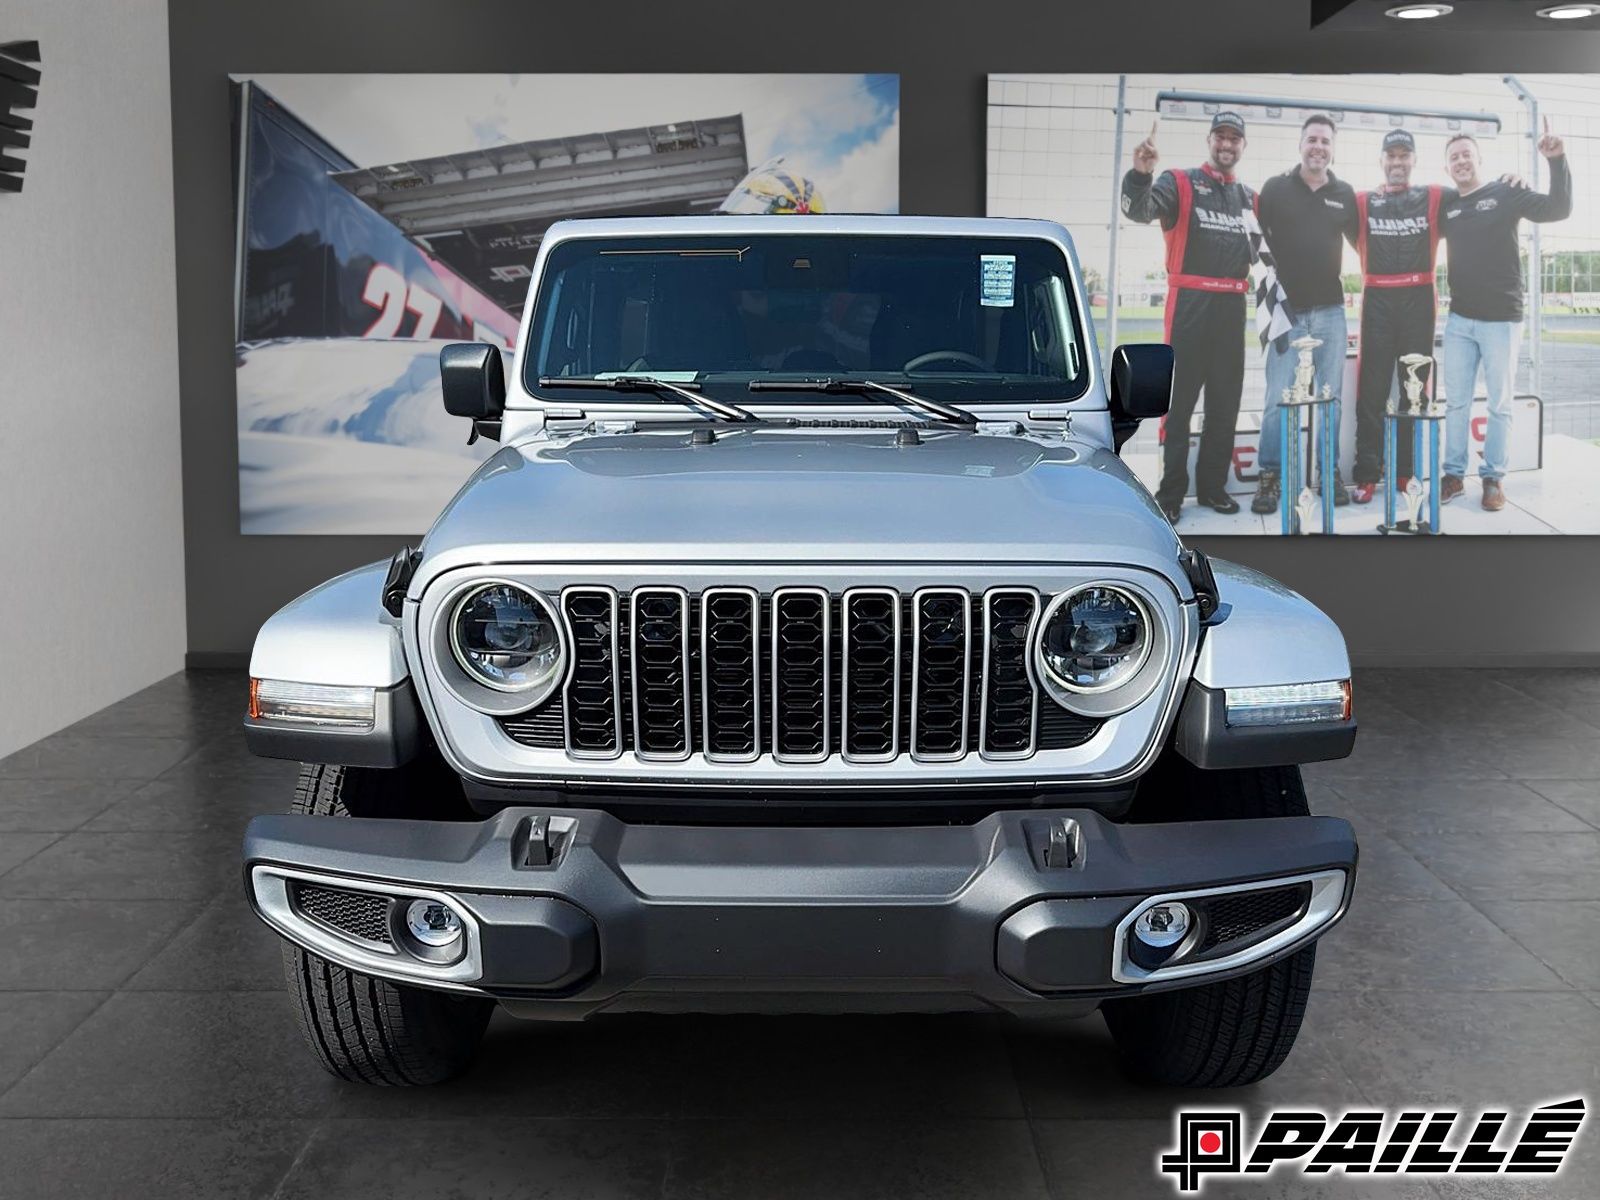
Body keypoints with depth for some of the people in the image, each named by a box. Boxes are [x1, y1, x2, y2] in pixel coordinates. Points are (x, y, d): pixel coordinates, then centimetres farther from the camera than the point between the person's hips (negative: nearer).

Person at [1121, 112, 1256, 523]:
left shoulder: (1250, 198, 15)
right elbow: (1140, 209, -21)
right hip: (1190, 304, -5)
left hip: (1232, 307, 6)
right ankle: (1171, 492, 0)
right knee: (1180, 400, -4)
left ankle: (1213, 485, 17)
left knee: (1226, 402, 8)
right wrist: (1141, 174, -40)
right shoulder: (1180, 183, -2)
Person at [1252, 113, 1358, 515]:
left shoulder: (1345, 194, 8)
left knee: (1331, 397, 7)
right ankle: (1270, 476, 3)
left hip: (1330, 311, 3)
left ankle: (1330, 472, 16)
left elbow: (1360, 240, 20)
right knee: (1278, 399, -6)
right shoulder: (1275, 188, 0)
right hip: (1287, 310, -3)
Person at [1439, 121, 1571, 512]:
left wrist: (1557, 162, -22)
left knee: (1499, 403, 3)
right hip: (1459, 320, 4)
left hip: (1501, 319, -3)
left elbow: (1558, 209, -10)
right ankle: (1454, 474, 15)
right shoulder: (1446, 204, 8)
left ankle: (1493, 477, 10)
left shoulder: (1506, 193, -2)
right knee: (1455, 402, 7)